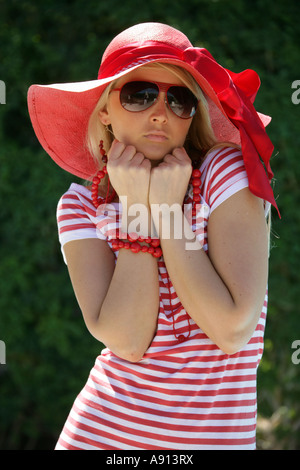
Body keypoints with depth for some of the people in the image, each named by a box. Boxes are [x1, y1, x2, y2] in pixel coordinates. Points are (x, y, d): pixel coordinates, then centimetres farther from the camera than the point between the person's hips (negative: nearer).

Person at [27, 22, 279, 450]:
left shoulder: (226, 171, -11)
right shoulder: (82, 206, -3)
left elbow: (234, 333, -21)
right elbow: (127, 341, -17)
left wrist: (167, 211, -18)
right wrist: (136, 208, -17)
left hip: (213, 431, -1)